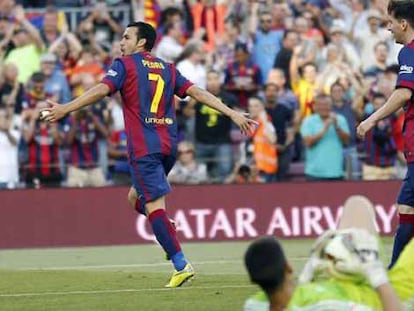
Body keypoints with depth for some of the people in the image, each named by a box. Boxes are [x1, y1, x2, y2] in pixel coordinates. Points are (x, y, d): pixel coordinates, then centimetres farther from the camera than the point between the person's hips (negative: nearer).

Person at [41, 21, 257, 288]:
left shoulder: (125, 65, 1)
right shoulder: (168, 69, 16)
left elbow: (101, 90, -12)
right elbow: (197, 93, 11)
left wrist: (65, 109, -14)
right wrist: (232, 113, 12)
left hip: (143, 148, -6)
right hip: (168, 145, 6)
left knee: (154, 206, -10)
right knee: (136, 197, 22)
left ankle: (182, 266, -20)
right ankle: (170, 237, 1)